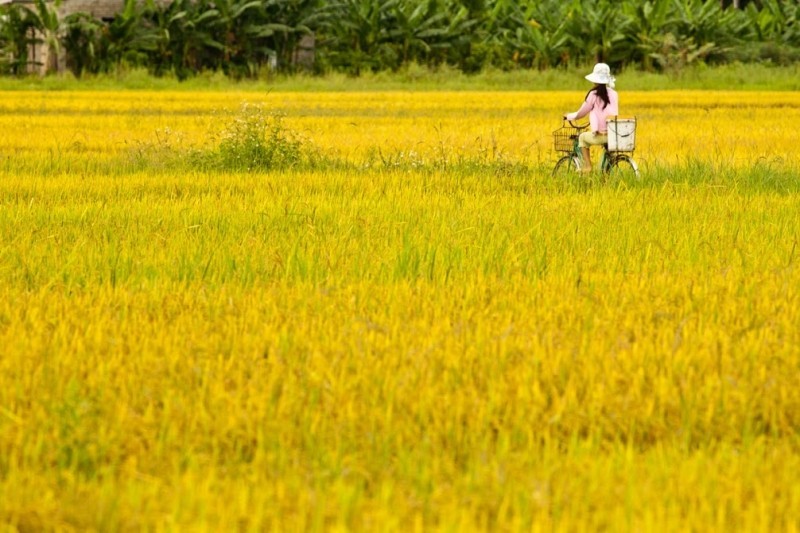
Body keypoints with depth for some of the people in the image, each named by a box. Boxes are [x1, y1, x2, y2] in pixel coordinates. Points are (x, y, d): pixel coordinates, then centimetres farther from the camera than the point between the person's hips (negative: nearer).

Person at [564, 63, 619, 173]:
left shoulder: (594, 94, -6)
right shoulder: (613, 94, 7)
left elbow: (581, 113, 2)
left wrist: (569, 116, 21)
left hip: (600, 136, -4)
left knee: (582, 137, 25)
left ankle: (587, 165, 16)